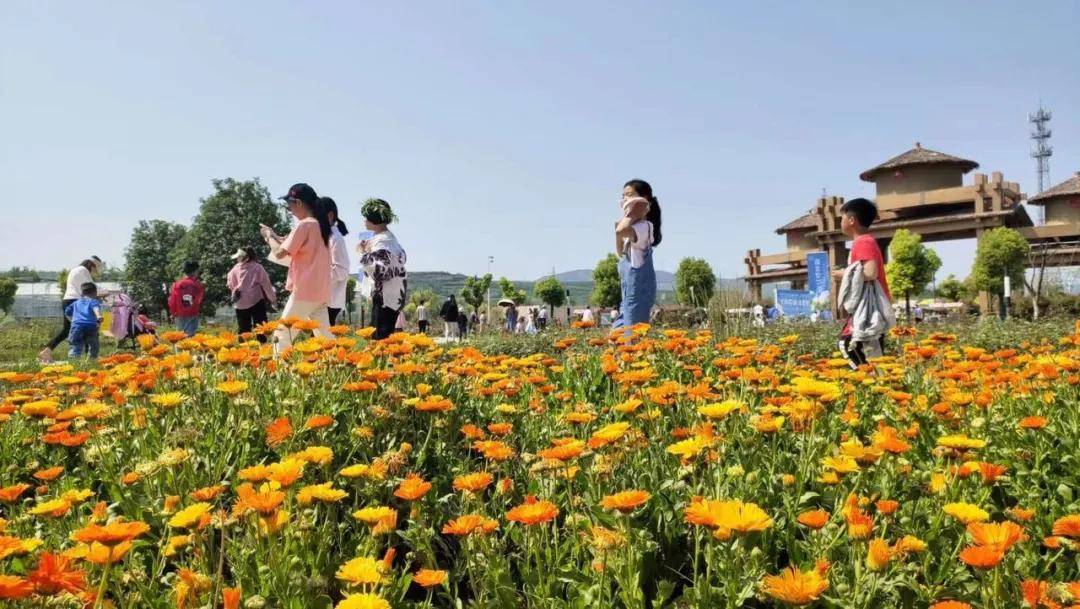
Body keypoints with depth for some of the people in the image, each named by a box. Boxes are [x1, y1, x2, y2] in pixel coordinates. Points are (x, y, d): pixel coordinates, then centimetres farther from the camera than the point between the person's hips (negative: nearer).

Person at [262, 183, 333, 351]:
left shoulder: (304, 225, -12)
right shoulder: (320, 224, 13)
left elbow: (280, 253, -11)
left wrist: (269, 237, 6)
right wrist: (276, 236, 18)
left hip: (304, 291, -8)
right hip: (320, 291, 8)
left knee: (282, 334, -1)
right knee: (324, 337, 10)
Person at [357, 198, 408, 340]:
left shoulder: (382, 240, -15)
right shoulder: (389, 237, 16)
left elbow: (378, 272, -23)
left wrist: (363, 253, -14)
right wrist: (368, 250, 18)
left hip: (385, 298, -10)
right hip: (393, 296, 10)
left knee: (380, 335, -11)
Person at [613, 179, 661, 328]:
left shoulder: (643, 226, -16)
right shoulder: (632, 228, 14)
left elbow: (621, 231, -36)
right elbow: (621, 253, 26)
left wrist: (629, 216, -17)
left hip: (638, 291, -10)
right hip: (629, 292, 10)